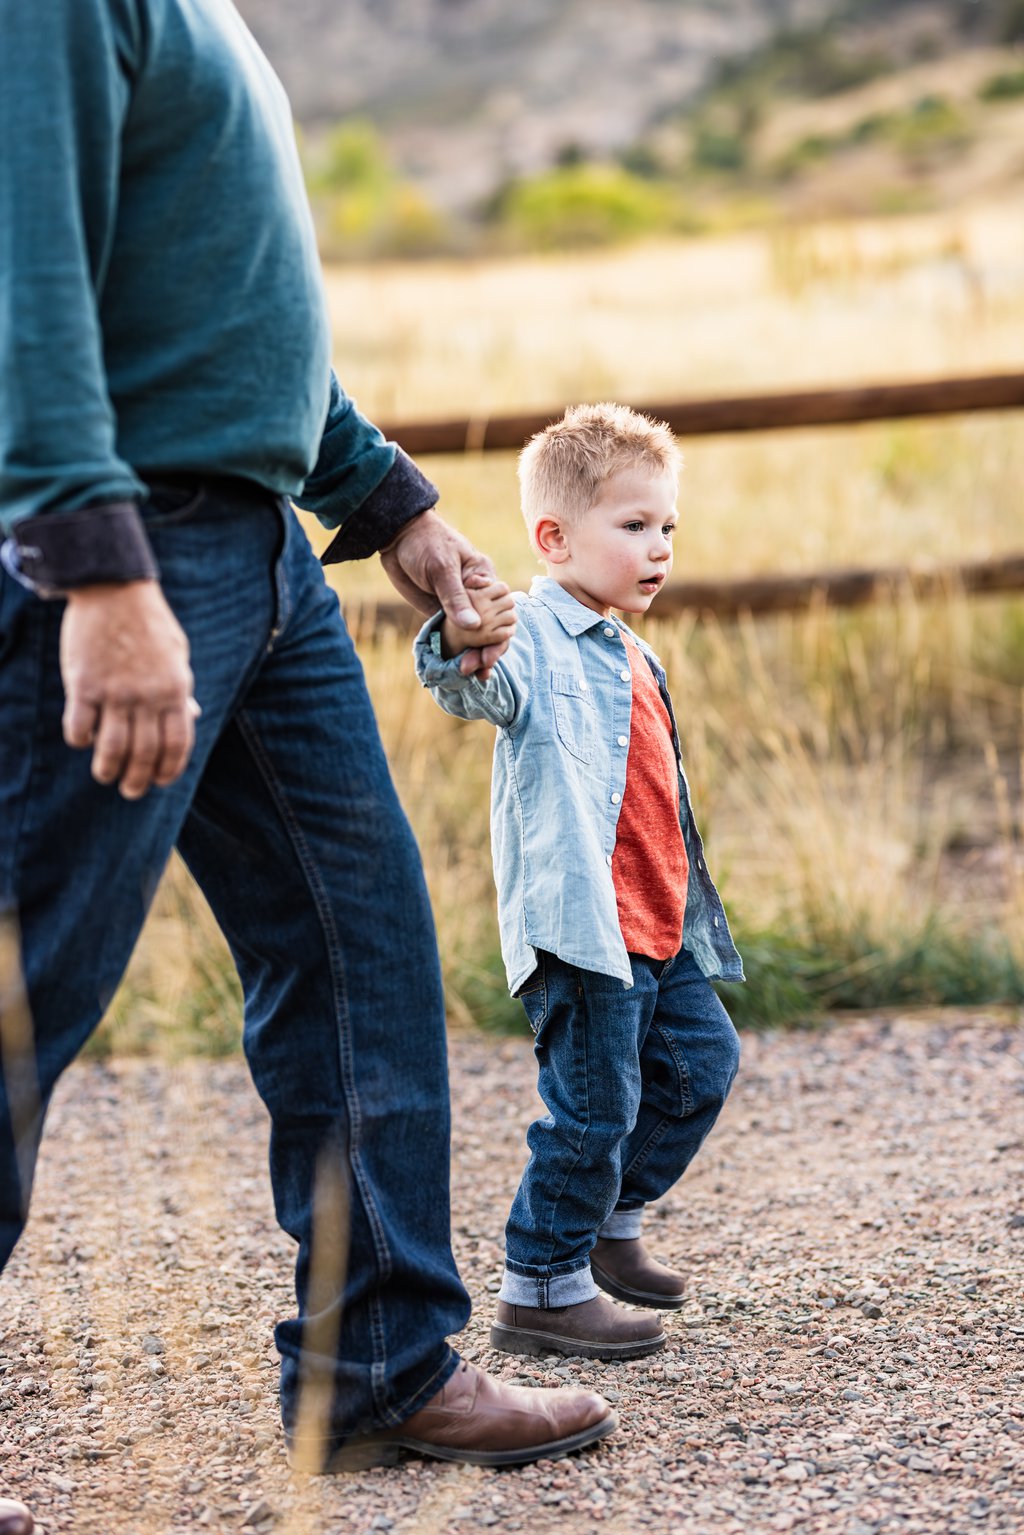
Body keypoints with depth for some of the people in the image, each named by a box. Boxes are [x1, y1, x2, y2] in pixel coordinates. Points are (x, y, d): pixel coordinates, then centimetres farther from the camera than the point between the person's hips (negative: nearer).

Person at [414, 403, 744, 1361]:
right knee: (595, 1106, -8)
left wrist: (689, 906, 29)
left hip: (655, 926, 10)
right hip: (579, 923, -10)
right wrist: (461, 650, -57)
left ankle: (610, 1224, 34)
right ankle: (540, 1290, 4)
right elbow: (479, 691, -34)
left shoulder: (627, 655, 19)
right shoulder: (535, 636, -11)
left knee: (701, 1063, 19)